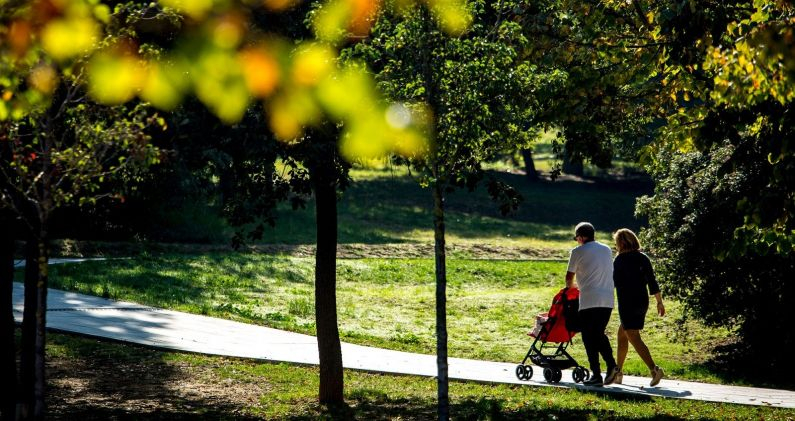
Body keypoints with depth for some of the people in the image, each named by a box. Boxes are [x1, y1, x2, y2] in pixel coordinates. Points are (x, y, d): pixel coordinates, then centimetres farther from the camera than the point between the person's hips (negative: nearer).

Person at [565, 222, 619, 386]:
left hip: (589, 300, -6)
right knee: (599, 334, 17)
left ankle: (596, 375, 0)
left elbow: (569, 276, 6)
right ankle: (611, 365, -1)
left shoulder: (578, 252, -2)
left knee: (590, 338, 2)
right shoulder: (607, 250, 15)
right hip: (608, 300, 6)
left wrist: (570, 287, 28)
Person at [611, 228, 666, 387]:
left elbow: (614, 281, -6)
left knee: (634, 338, -8)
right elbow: (652, 282, 7)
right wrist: (660, 302, 11)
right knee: (622, 334, 20)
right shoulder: (643, 258, 8)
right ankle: (618, 372, 24)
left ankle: (654, 369, -22)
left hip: (627, 303, -7)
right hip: (642, 302, 7)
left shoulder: (620, 259, -9)